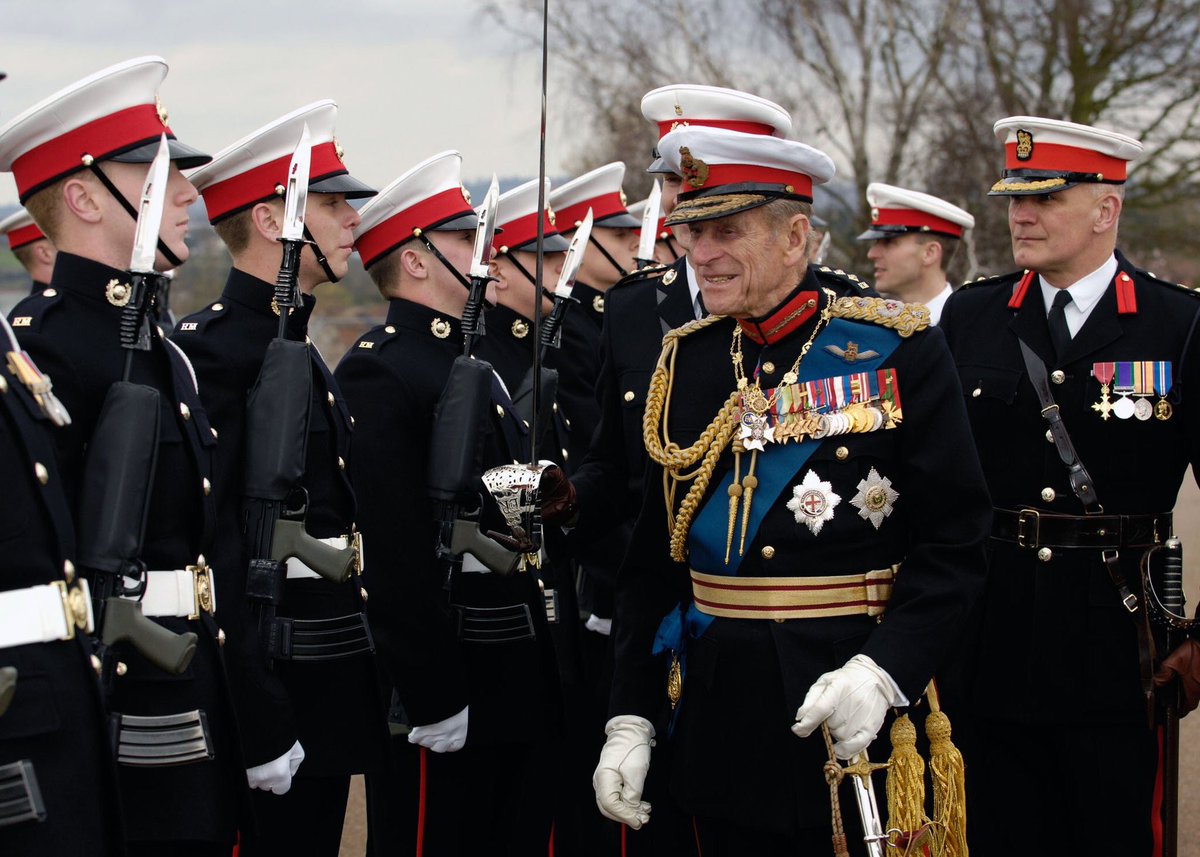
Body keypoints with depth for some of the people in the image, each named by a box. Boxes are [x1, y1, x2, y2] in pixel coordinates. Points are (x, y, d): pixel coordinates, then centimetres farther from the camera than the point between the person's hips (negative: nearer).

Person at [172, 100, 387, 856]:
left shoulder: (302, 352, 15)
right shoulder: (212, 351, -15)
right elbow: (215, 551, -21)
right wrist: (258, 724, -24)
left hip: (334, 696, 9)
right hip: (274, 694, -9)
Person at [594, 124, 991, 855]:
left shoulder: (899, 352, -6)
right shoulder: (686, 362, 7)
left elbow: (956, 545, -10)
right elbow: (651, 559, 10)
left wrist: (880, 672, -24)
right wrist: (630, 718, 3)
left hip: (854, 719, -4)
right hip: (718, 722, 4)